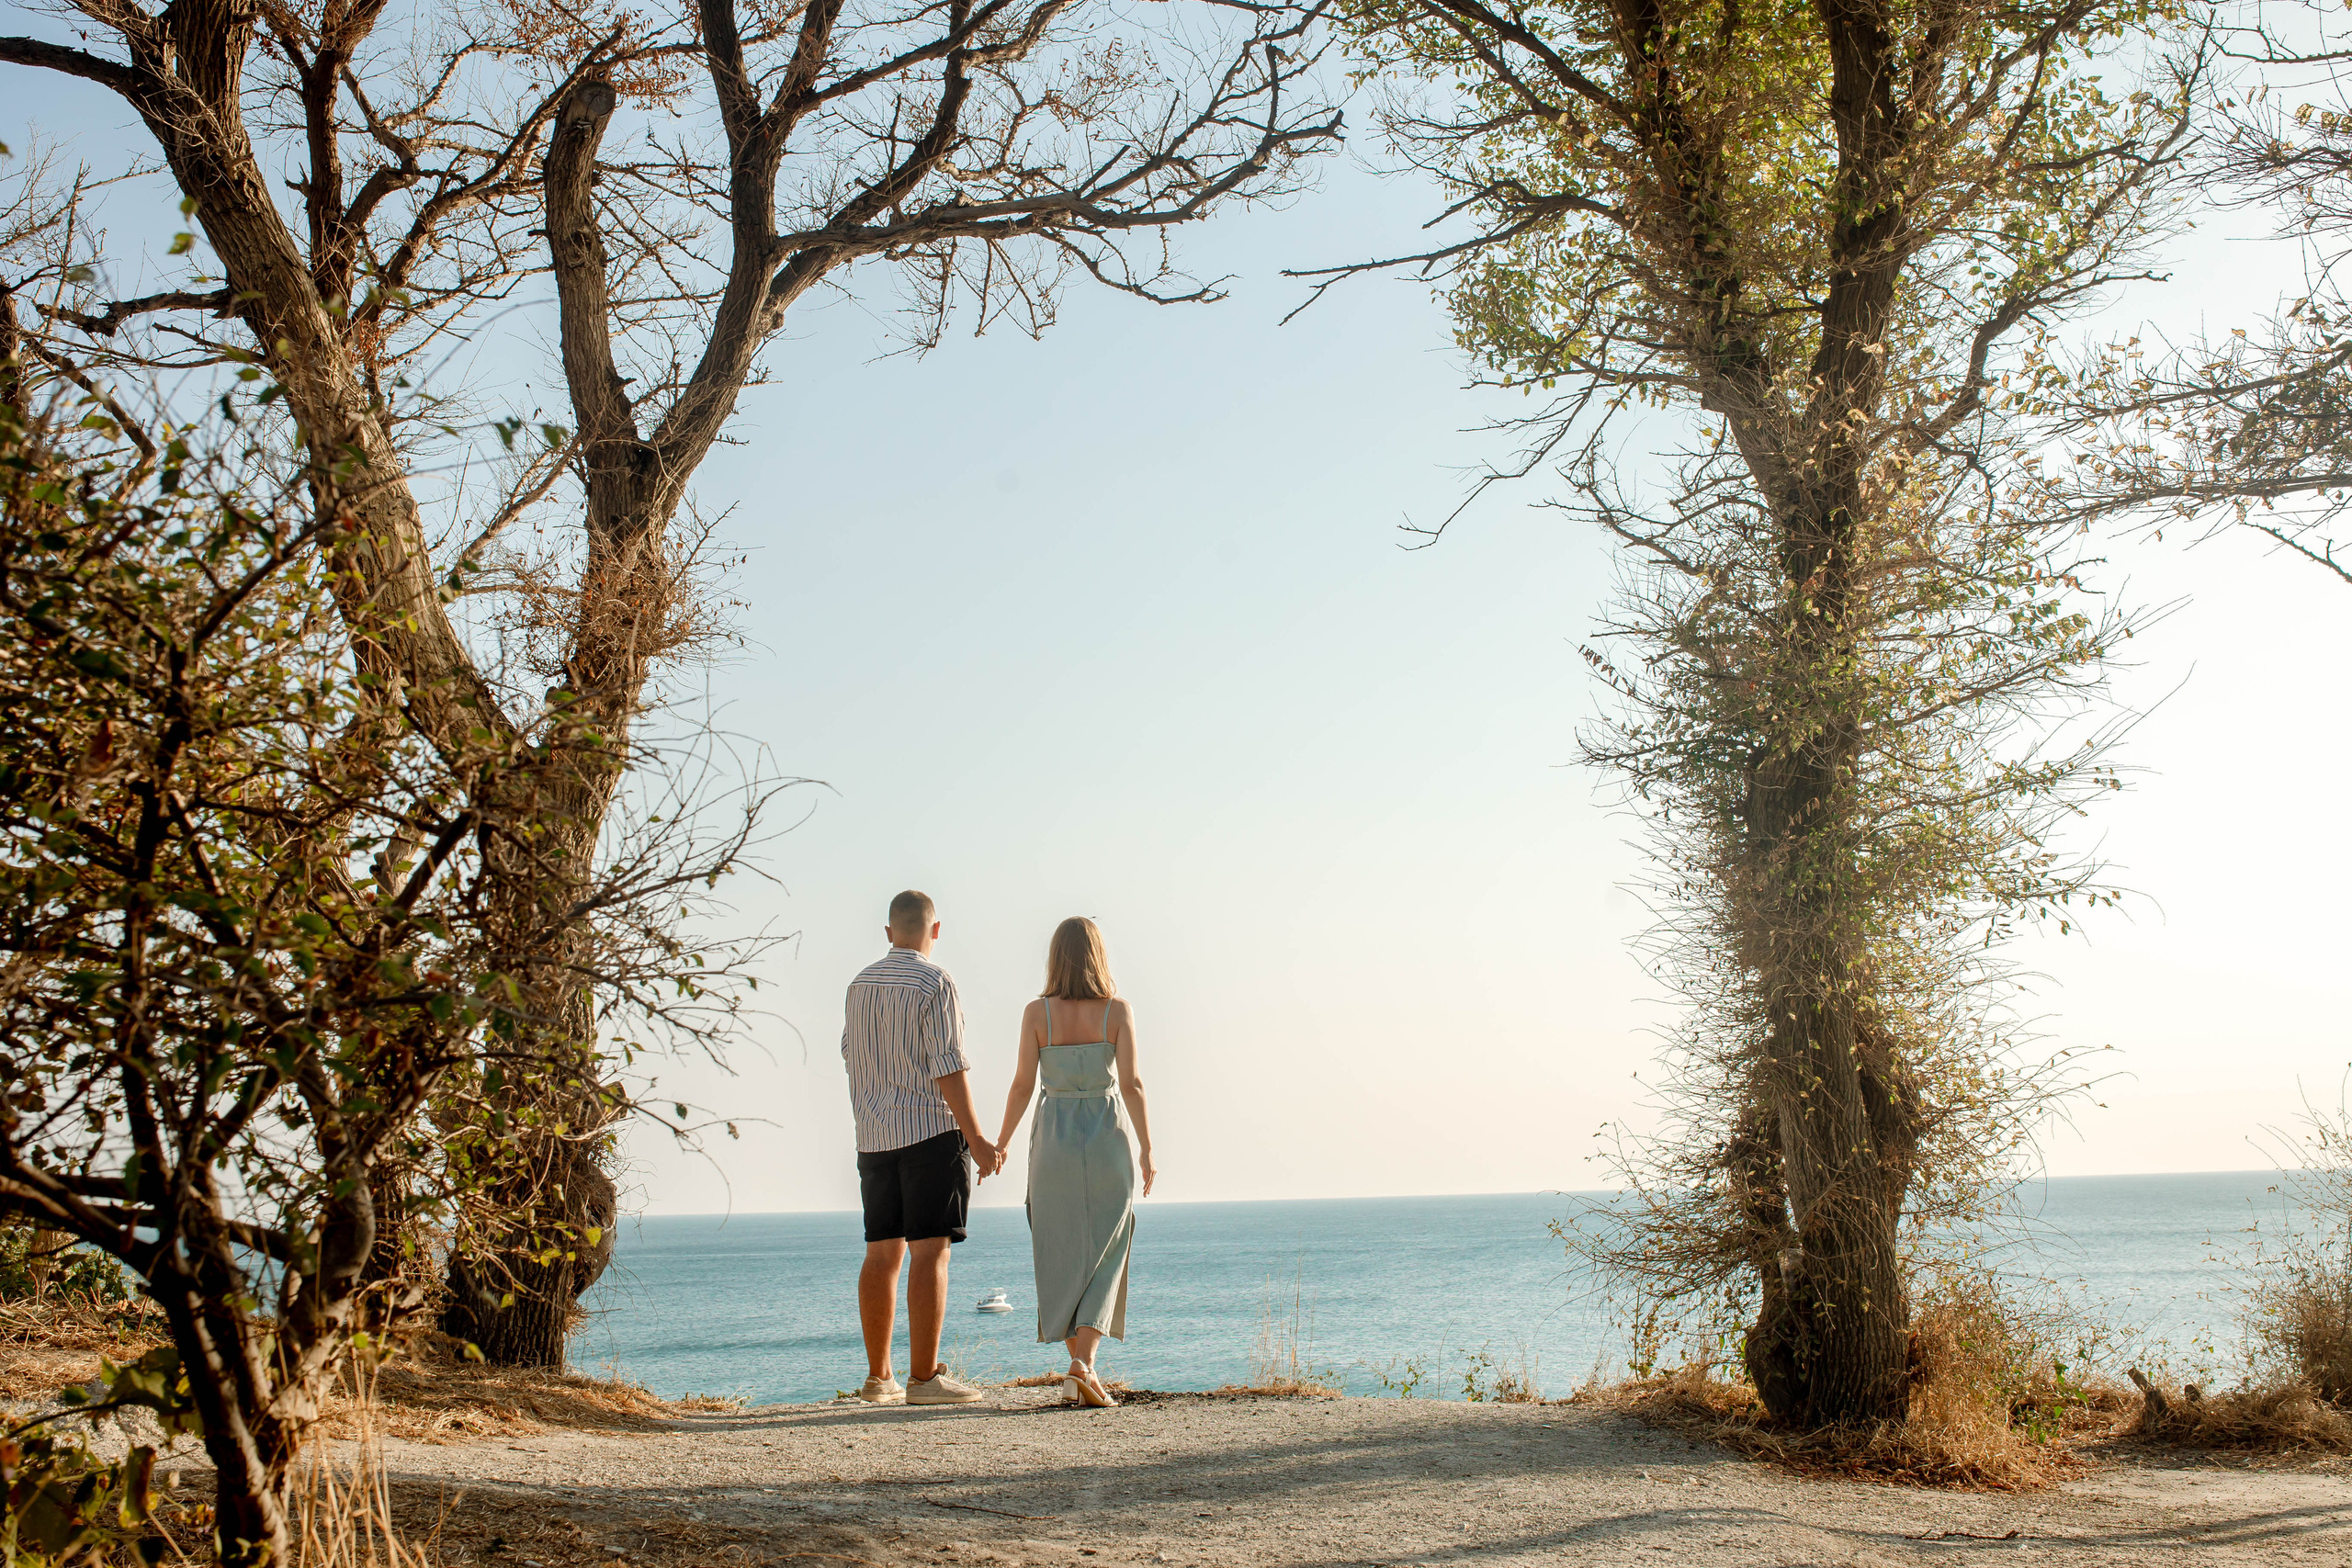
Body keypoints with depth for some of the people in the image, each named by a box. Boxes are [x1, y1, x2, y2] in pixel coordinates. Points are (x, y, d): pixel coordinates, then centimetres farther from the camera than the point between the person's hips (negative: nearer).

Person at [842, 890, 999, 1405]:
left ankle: (878, 1377, 12)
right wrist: (976, 1140, -11)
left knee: (882, 1254, 9)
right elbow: (948, 1069, -14)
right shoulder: (935, 983, -9)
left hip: (874, 1135, 7)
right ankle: (924, 1377, -10)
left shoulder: (860, 983, 11)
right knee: (929, 1251, -7)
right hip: (931, 1130, -7)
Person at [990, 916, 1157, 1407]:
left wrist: (1001, 1143, 9)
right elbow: (1132, 1083, -10)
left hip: (1053, 1140, 1)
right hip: (1107, 1141, -1)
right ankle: (1084, 1364, -12)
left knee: (1062, 1258, 11)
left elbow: (1022, 1085, -3)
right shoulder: (1118, 1010, -5)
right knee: (1103, 1257, 5)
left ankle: (1079, 1370, 12)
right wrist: (1147, 1148, -4)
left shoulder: (1037, 1012, -3)